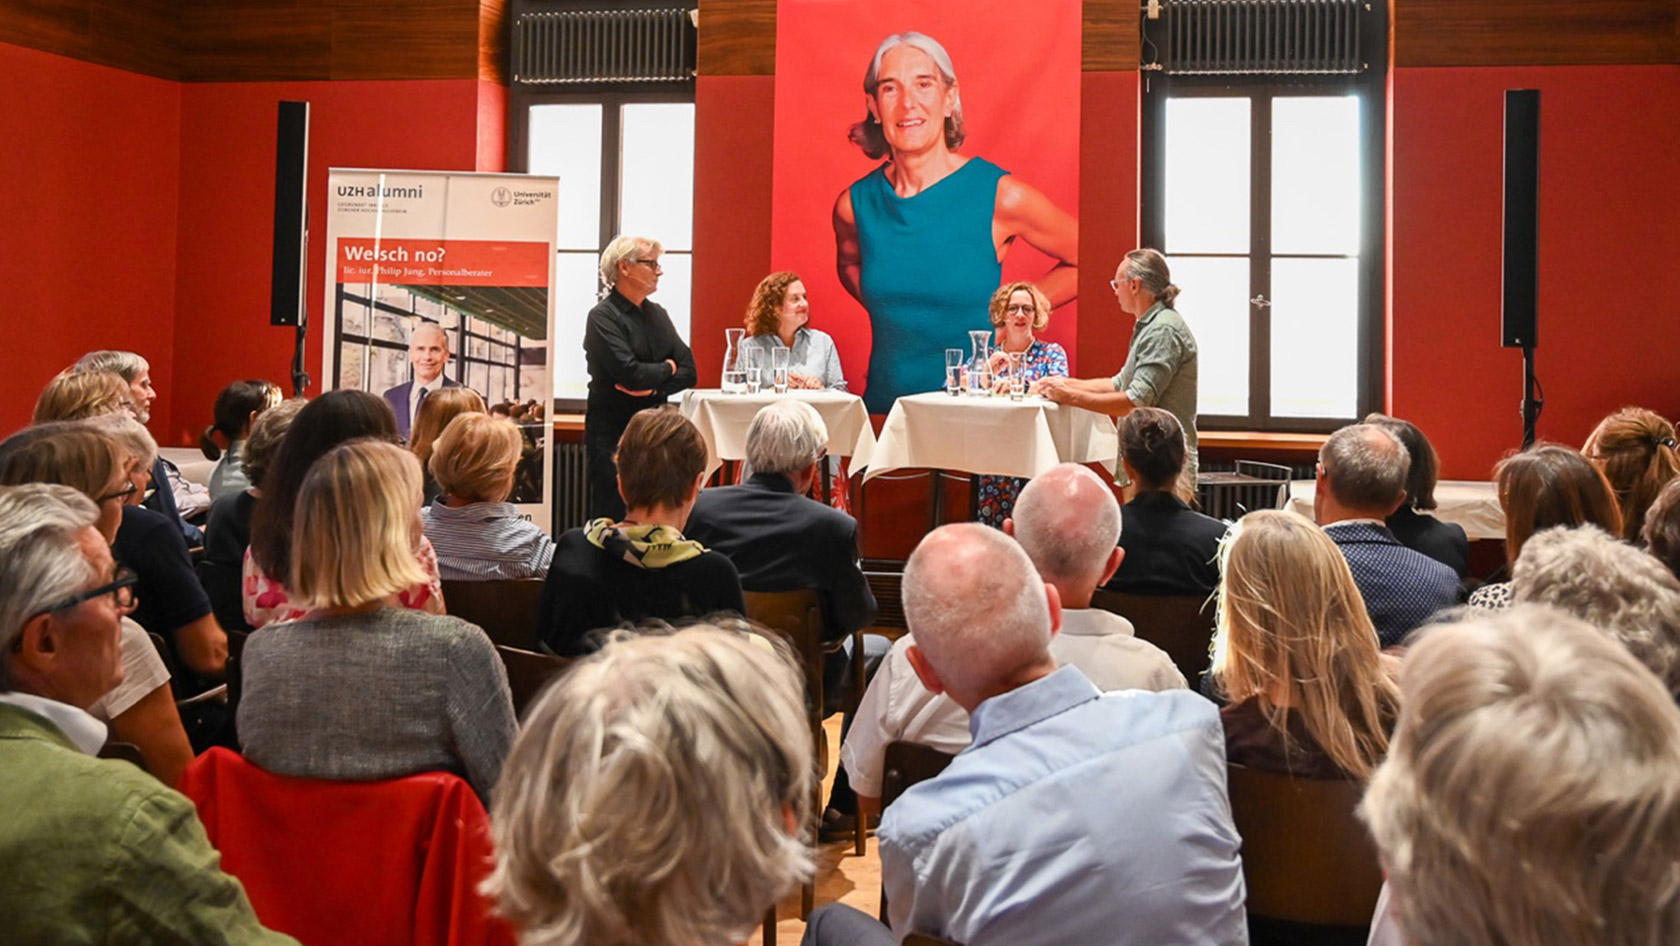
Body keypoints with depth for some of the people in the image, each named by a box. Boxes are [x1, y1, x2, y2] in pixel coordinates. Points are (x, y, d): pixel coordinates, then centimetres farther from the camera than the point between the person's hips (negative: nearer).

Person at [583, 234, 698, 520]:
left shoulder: (657, 314, 14)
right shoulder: (603, 317, -8)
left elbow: (689, 372, 7)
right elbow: (631, 374, -20)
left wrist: (654, 388, -11)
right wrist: (667, 368, -2)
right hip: (612, 433, -6)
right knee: (614, 516, -5)